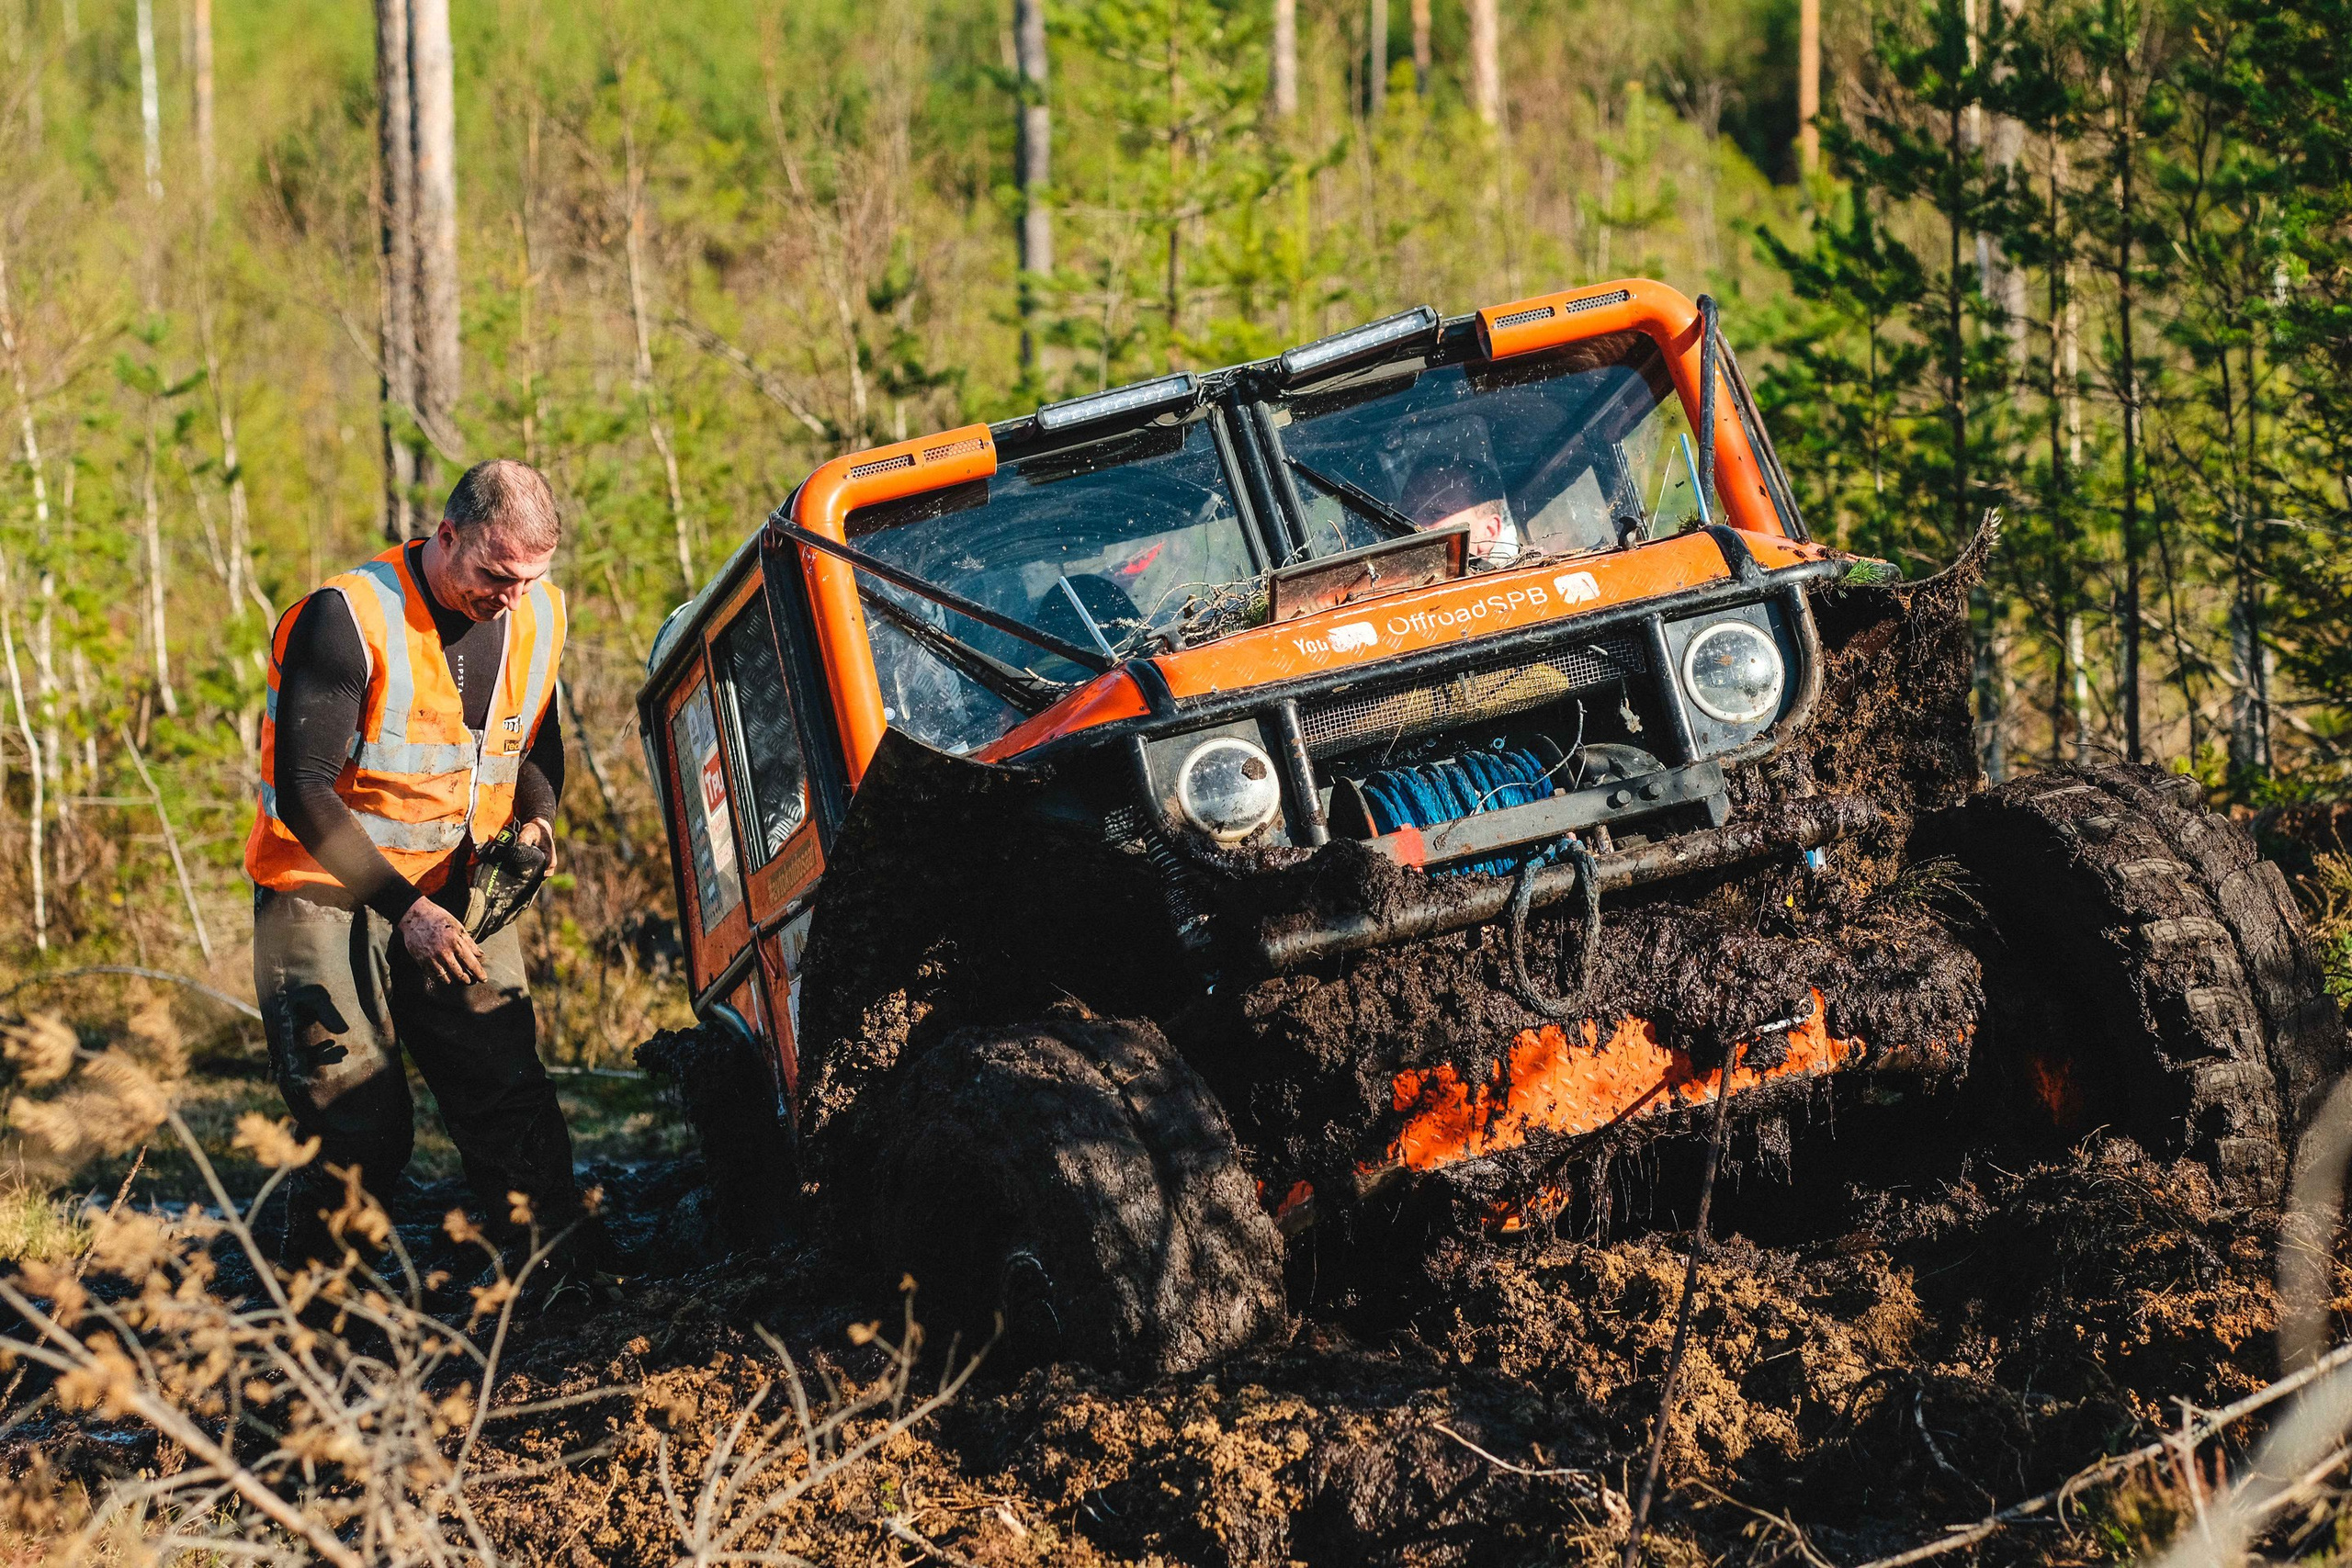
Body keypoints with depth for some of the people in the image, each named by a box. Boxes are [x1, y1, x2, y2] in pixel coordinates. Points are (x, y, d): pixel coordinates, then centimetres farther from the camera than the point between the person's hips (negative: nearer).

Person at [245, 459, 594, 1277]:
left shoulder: (537, 616, 2)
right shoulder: (347, 619, -18)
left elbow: (537, 743, 20)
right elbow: (303, 792, -20)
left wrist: (535, 819, -3)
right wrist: (405, 909, -24)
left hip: (454, 898, 5)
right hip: (328, 895, -5)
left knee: (514, 1104, -6)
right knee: (360, 1129, -11)